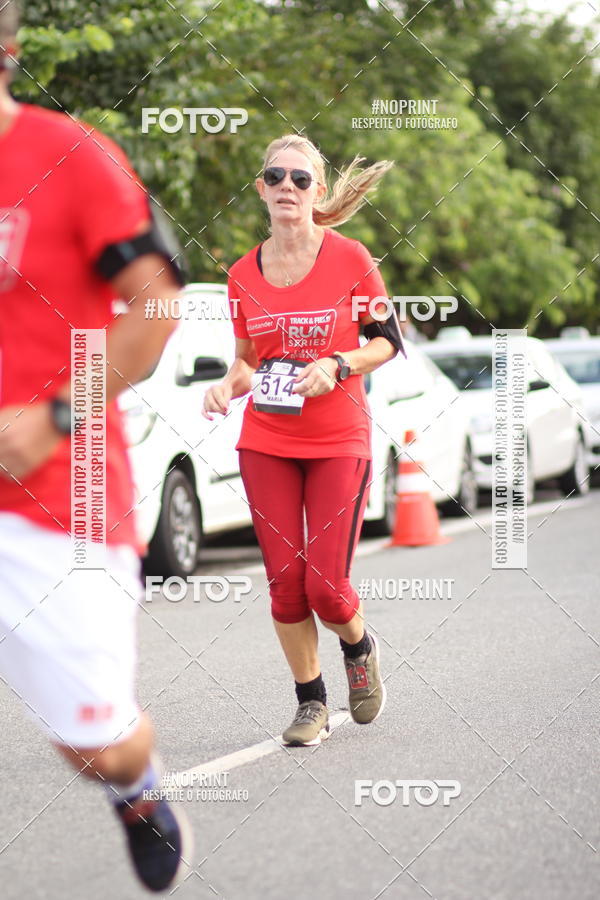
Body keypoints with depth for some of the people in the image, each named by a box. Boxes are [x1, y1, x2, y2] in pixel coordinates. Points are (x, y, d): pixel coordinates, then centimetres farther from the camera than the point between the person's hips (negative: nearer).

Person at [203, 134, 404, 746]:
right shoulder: (243, 274, 2)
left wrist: (337, 365, -17)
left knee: (325, 586, -9)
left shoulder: (350, 259, -6)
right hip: (265, 445, 3)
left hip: (339, 444, -3)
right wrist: (230, 384, -8)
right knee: (284, 582, 1)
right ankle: (311, 703, 19)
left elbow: (388, 342, 1)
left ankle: (359, 648, 26)